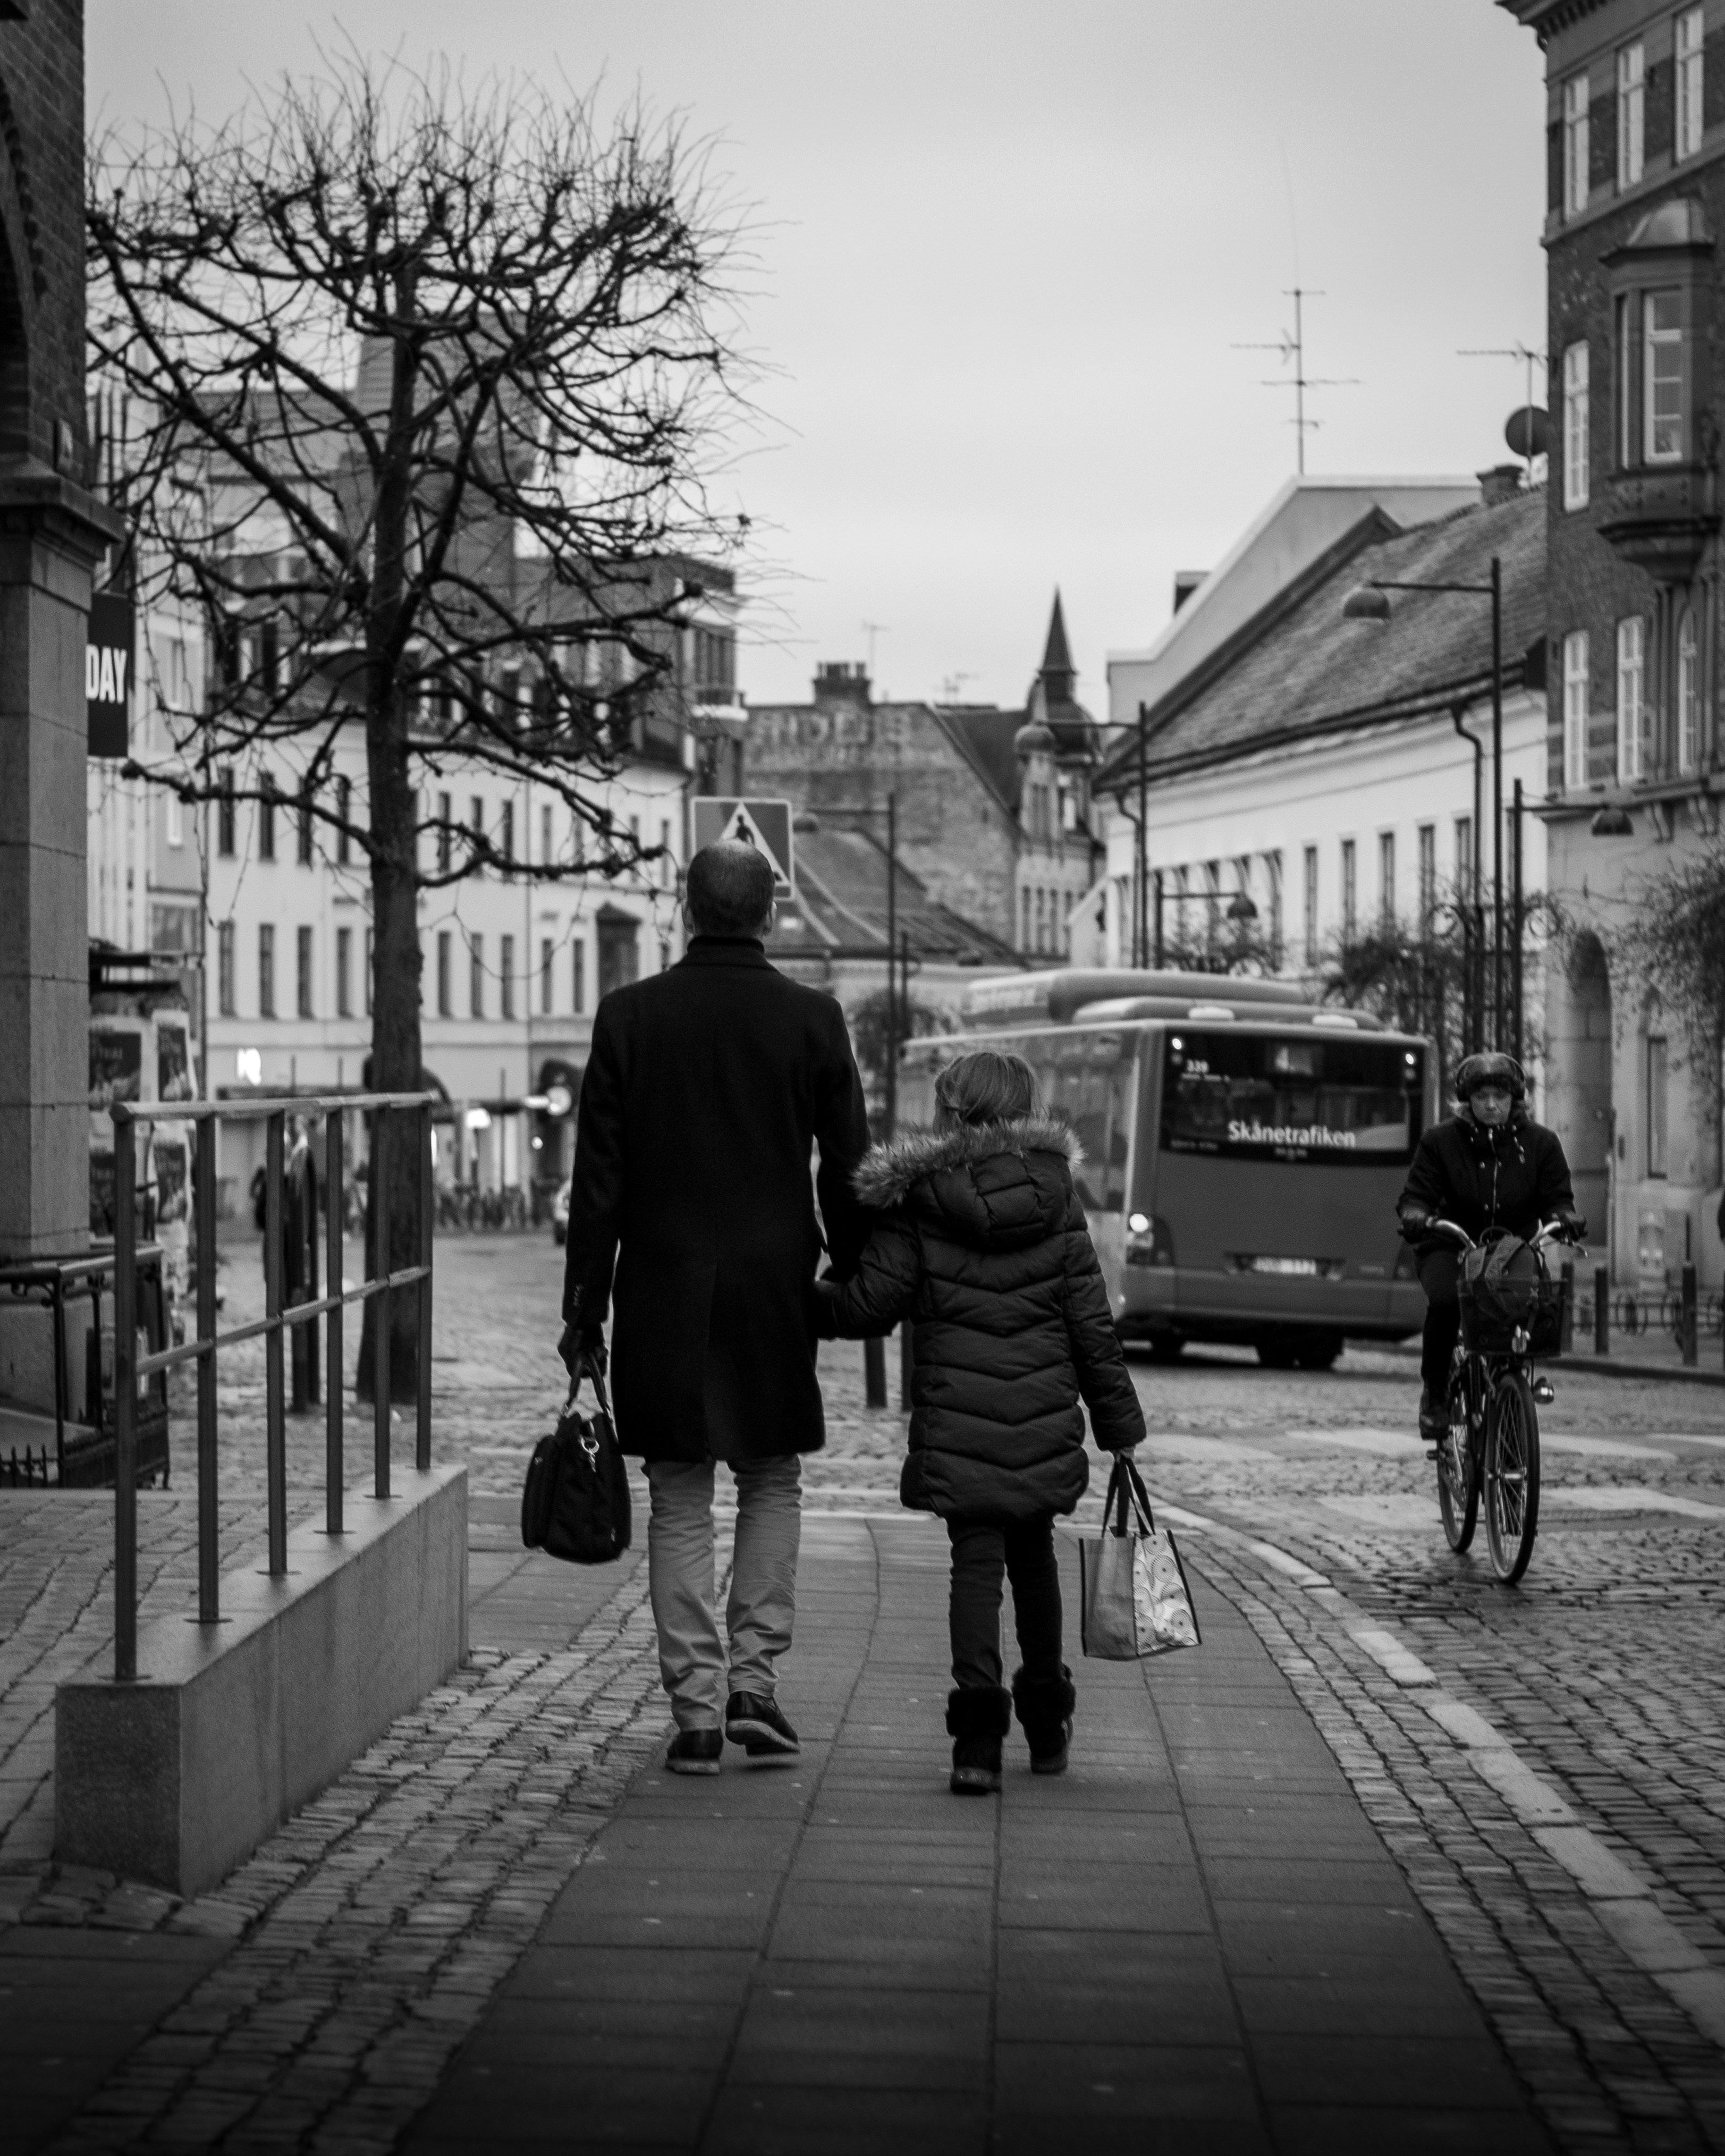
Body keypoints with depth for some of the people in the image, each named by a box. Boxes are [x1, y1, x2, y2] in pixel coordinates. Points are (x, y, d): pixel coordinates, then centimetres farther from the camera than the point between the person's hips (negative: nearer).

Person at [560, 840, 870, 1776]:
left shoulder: (630, 1016, -3)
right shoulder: (811, 1020, -3)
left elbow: (597, 1176, -2)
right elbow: (847, 1170, 1)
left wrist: (584, 1307, 4)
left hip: (664, 1295, 0)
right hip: (774, 1288, 0)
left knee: (679, 1502, 7)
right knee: (771, 1484, 16)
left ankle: (695, 1708, 4)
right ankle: (754, 1681, 7)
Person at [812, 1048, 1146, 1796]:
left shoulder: (916, 1202, -5)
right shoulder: (1055, 1197, 3)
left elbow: (870, 1306, -4)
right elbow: (1091, 1322, 4)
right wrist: (1119, 1422, 11)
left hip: (956, 1424, -3)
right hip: (1043, 1421, 3)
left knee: (976, 1559, -1)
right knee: (1033, 1554, 18)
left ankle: (979, 1725, -17)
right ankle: (1046, 1722, 30)